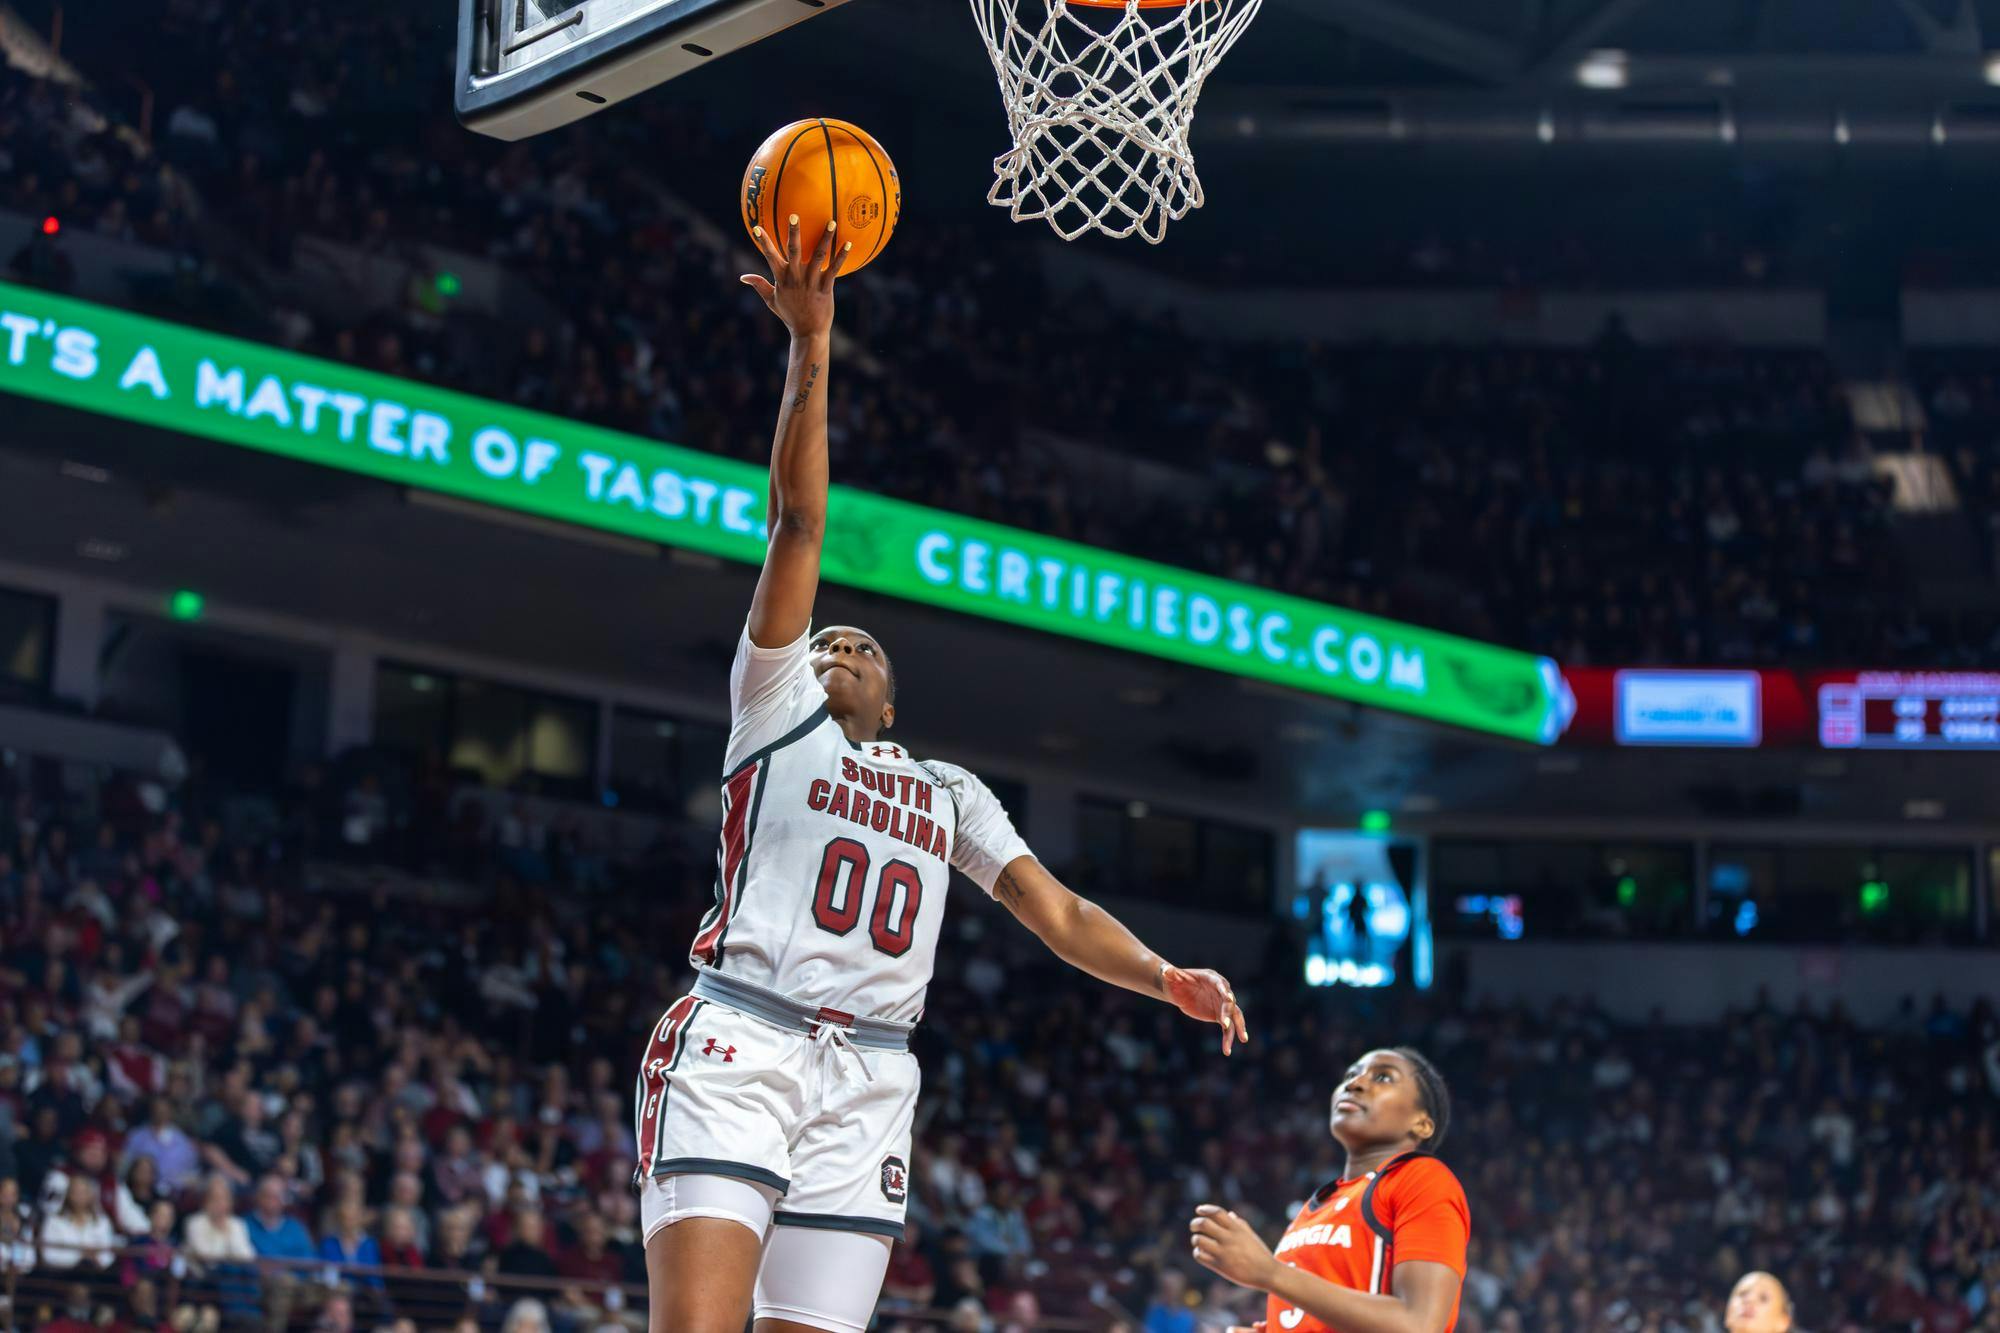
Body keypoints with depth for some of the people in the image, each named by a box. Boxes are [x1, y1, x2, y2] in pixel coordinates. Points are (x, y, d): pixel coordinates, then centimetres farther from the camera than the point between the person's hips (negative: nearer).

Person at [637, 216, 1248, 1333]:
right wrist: (811, 343, 3)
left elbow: (1059, 913, 18)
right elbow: (799, 524, 9)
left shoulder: (951, 791, 27)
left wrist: (1166, 976, -1)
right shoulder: (775, 709, 17)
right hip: (739, 1043, -4)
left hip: (870, 1076, 4)